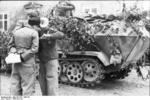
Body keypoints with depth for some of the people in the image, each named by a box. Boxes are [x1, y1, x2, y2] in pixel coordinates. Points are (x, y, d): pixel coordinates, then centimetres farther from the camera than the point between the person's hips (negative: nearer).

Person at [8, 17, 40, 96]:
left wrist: (14, 52, -2)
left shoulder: (16, 31, 8)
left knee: (15, 84, 10)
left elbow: (11, 45, 12)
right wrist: (22, 57, -12)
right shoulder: (34, 33, -8)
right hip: (27, 62, -5)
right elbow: (34, 49, -15)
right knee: (28, 85, 1)